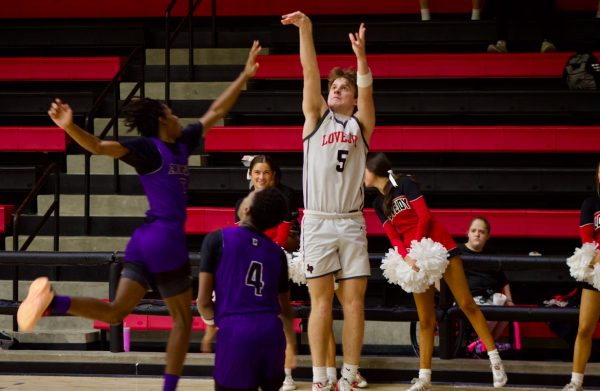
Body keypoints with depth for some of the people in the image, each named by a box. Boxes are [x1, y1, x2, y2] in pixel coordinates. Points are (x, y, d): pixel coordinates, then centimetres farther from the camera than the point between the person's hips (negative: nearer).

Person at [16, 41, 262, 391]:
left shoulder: (181, 145, 14)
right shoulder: (147, 148, -9)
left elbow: (216, 112, 22)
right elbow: (99, 146, -20)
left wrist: (245, 76, 23)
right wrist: (70, 128, -39)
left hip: (145, 240, 8)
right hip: (166, 239, -8)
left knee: (115, 312, -2)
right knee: (183, 319, 6)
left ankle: (53, 300, -20)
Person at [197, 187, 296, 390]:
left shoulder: (217, 239, 2)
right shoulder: (276, 251, 14)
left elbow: (203, 301, 0)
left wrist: (214, 321, 23)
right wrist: (291, 342, 44)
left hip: (235, 332, -4)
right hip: (271, 331, 4)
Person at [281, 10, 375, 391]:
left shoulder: (361, 124, 10)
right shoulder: (317, 116, 10)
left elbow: (367, 89, -6)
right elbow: (310, 72, 0)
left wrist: (361, 55, -23)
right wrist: (305, 29, -10)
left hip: (352, 223, 1)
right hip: (317, 221, -1)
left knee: (354, 299, -2)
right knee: (321, 299, -3)